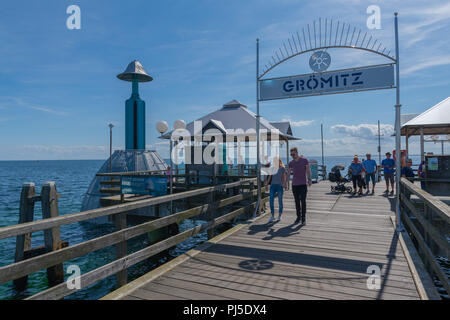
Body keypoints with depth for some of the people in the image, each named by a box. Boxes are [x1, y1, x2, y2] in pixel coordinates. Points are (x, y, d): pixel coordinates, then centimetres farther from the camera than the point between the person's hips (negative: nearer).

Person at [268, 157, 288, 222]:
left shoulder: (283, 169, 0)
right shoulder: (272, 168, 9)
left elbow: (285, 178, 2)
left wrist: (285, 185, -7)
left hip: (279, 186, -3)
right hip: (273, 186, 3)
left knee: (280, 201, 5)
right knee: (271, 201, -4)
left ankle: (279, 216, 19)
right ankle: (272, 216, 5)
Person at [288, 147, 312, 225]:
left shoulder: (304, 160, -2)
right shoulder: (291, 163, 7)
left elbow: (308, 170, -5)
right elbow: (289, 173, 11)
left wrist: (309, 179, -19)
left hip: (303, 184, -3)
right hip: (294, 184, 3)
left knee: (303, 201, -7)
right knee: (297, 202, 7)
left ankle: (303, 218, -1)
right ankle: (298, 217, 17)